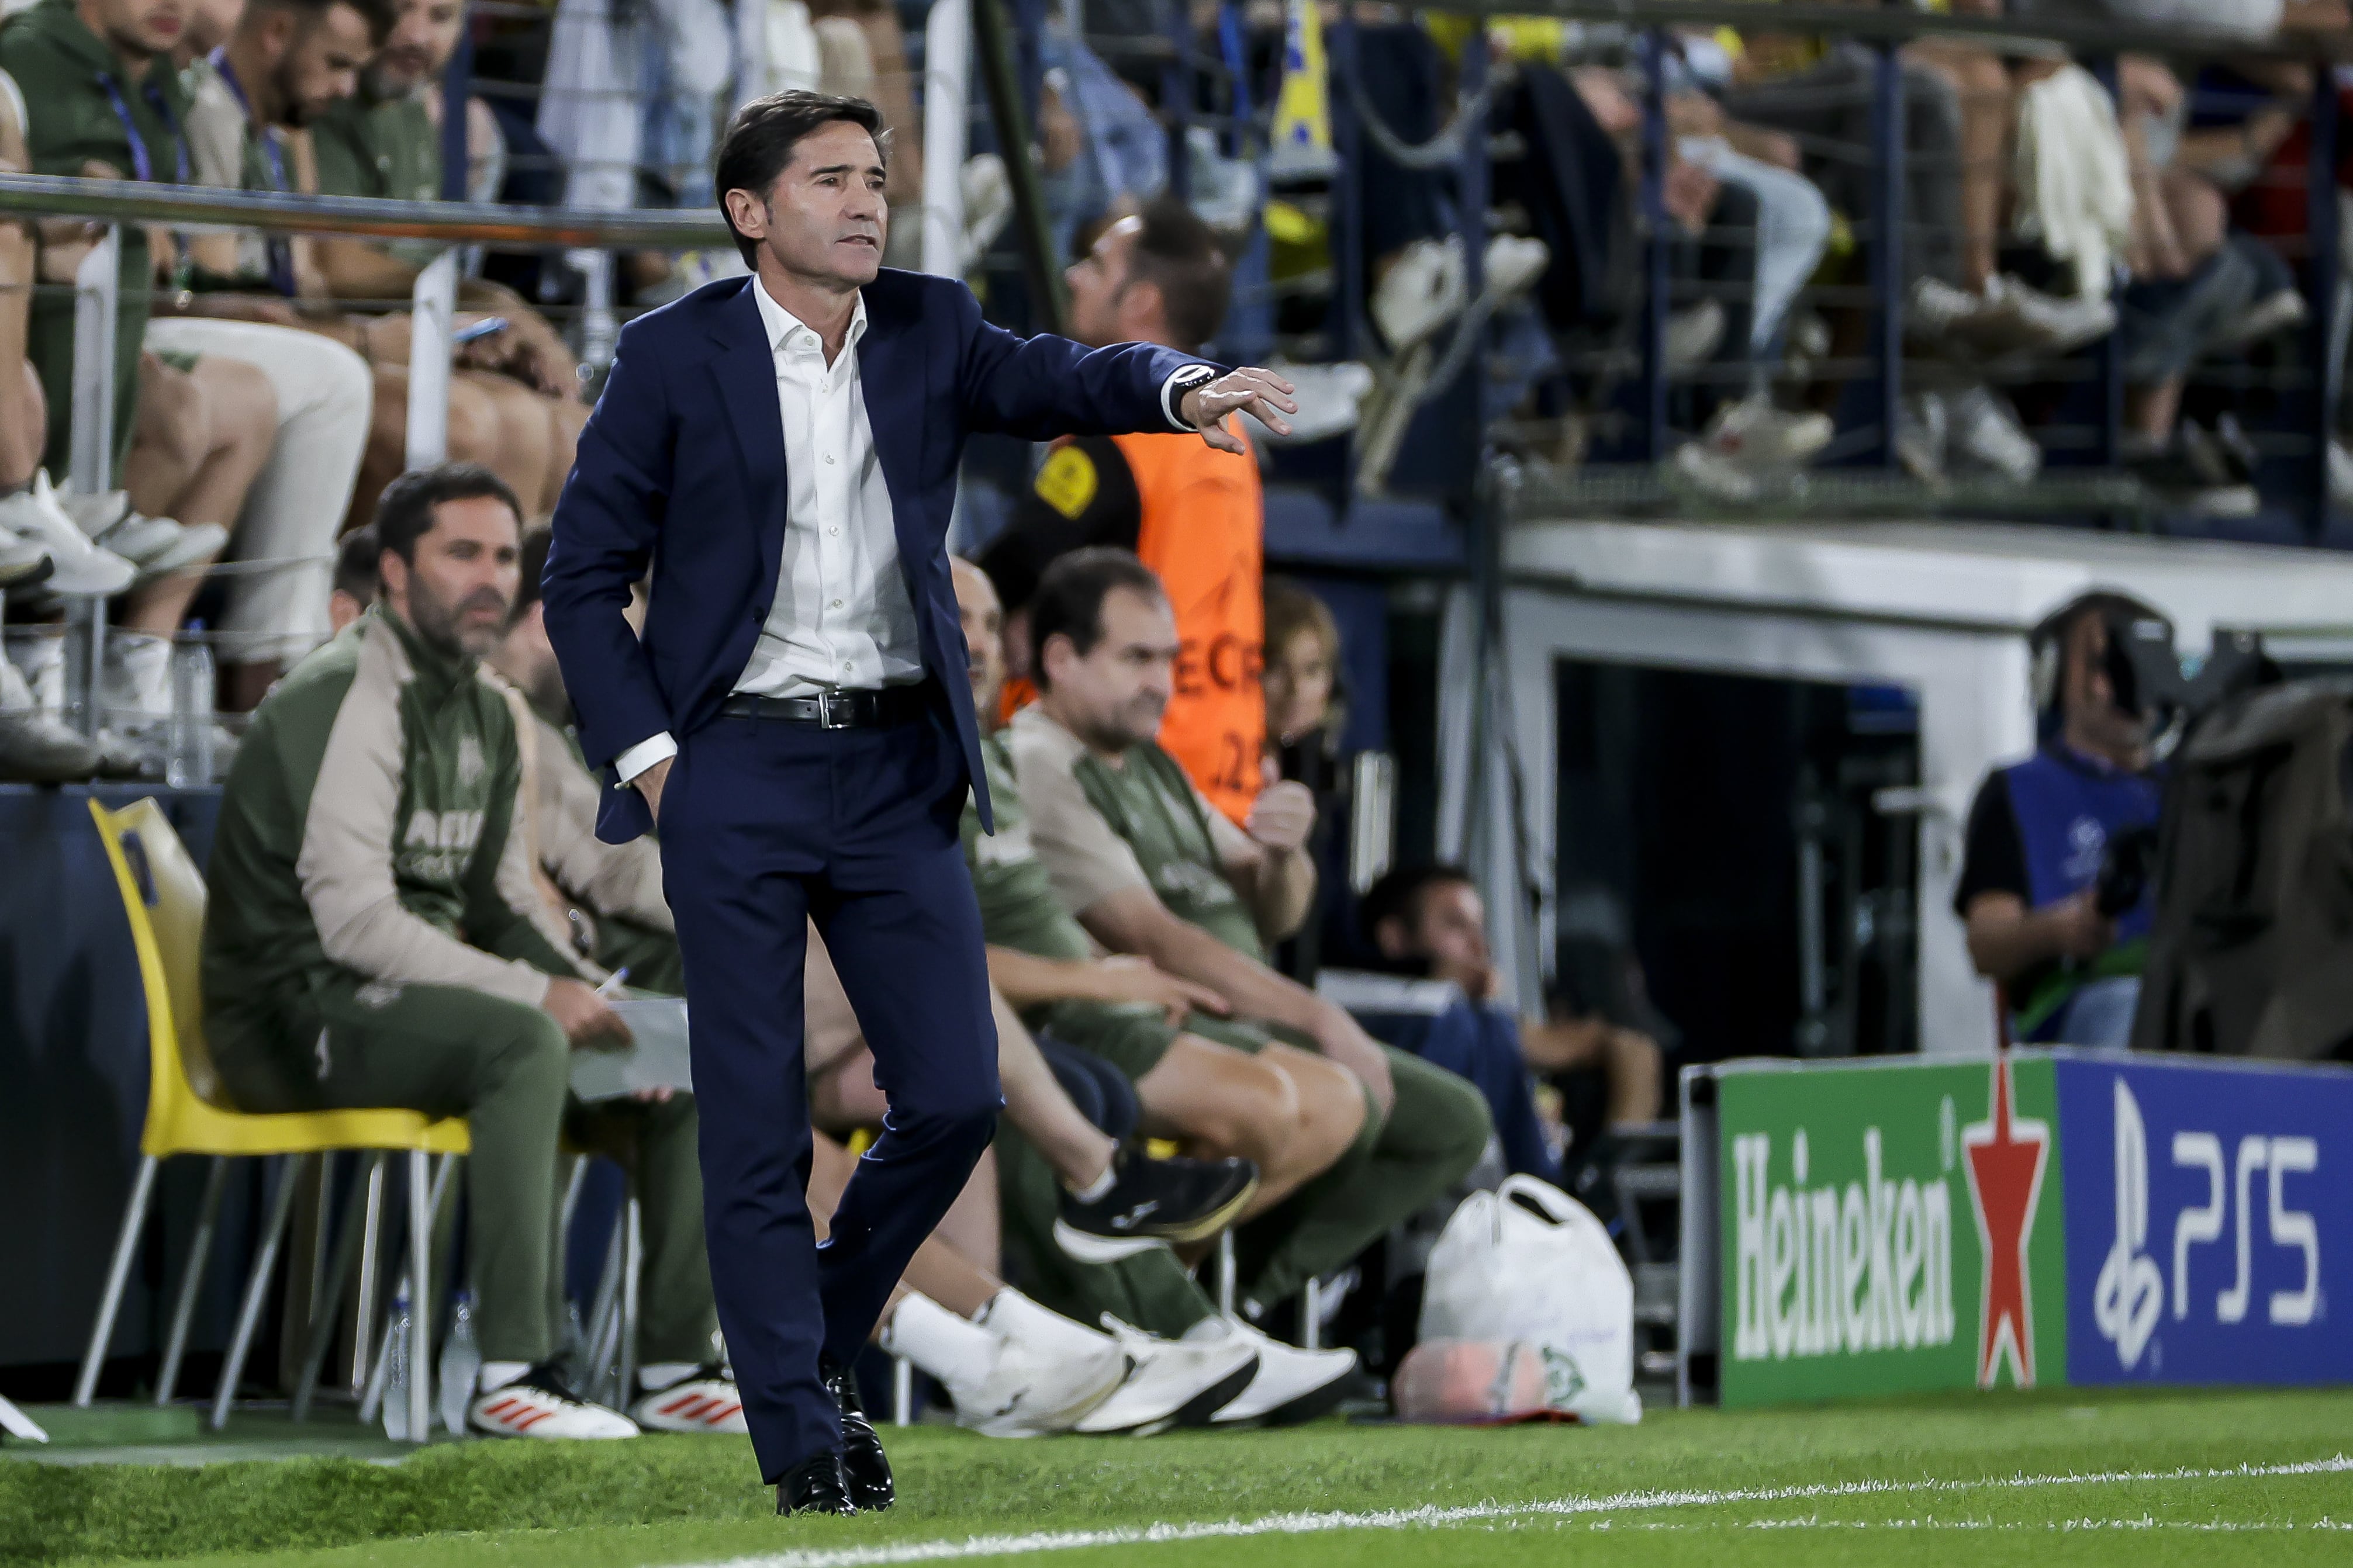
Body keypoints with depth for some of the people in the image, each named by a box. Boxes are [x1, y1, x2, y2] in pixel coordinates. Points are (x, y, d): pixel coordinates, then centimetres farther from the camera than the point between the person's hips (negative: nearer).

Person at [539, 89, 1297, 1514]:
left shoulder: (930, 331, 7)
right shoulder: (677, 355, -2)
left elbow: (1053, 381, -11)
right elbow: (584, 577, 1)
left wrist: (1180, 386, -32)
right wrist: (644, 751, -7)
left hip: (897, 768, 3)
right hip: (736, 770, -3)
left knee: (955, 1095, 0)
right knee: (759, 1128, -3)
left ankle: (822, 1340, 24)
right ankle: (802, 1444, 3)